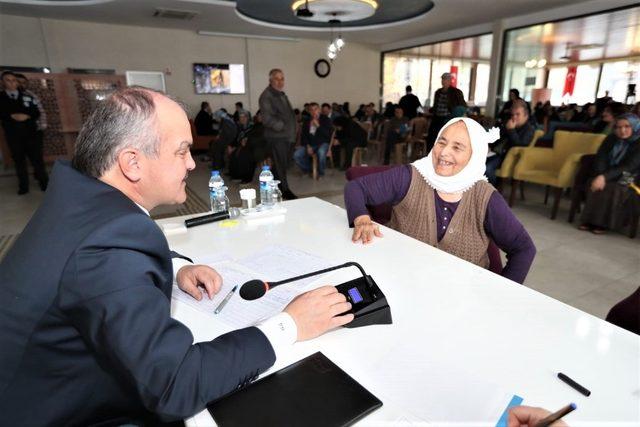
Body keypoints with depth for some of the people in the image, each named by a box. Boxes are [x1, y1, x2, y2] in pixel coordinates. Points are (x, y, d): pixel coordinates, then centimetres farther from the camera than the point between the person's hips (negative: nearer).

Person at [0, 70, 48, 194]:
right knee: (19, 160, 7)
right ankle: (23, 186, 12)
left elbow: (37, 113, 4)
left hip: (31, 133, 0)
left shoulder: (27, 96, 9)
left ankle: (44, 182, 9)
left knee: (37, 158, 0)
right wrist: (11, 116, -15)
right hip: (13, 135, 1)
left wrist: (26, 116, -12)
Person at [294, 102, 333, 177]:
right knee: (296, 155, -22)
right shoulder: (306, 122, 11)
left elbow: (329, 134, -10)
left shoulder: (326, 120, 2)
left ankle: (321, 173, -13)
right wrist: (308, 146, -9)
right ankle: (307, 170, 7)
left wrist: (318, 126, -16)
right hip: (310, 144, 3)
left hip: (323, 143, -3)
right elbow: (304, 136, 8)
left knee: (321, 152, -40)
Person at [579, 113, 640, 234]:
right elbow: (600, 158, -9)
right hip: (608, 174, 4)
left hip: (629, 178, -3)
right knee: (596, 185, -26)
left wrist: (605, 177, -35)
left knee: (614, 189, -32)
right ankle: (591, 220, -21)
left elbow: (628, 167, -21)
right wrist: (600, 176, -27)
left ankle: (604, 223, -22)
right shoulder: (611, 139, 2)